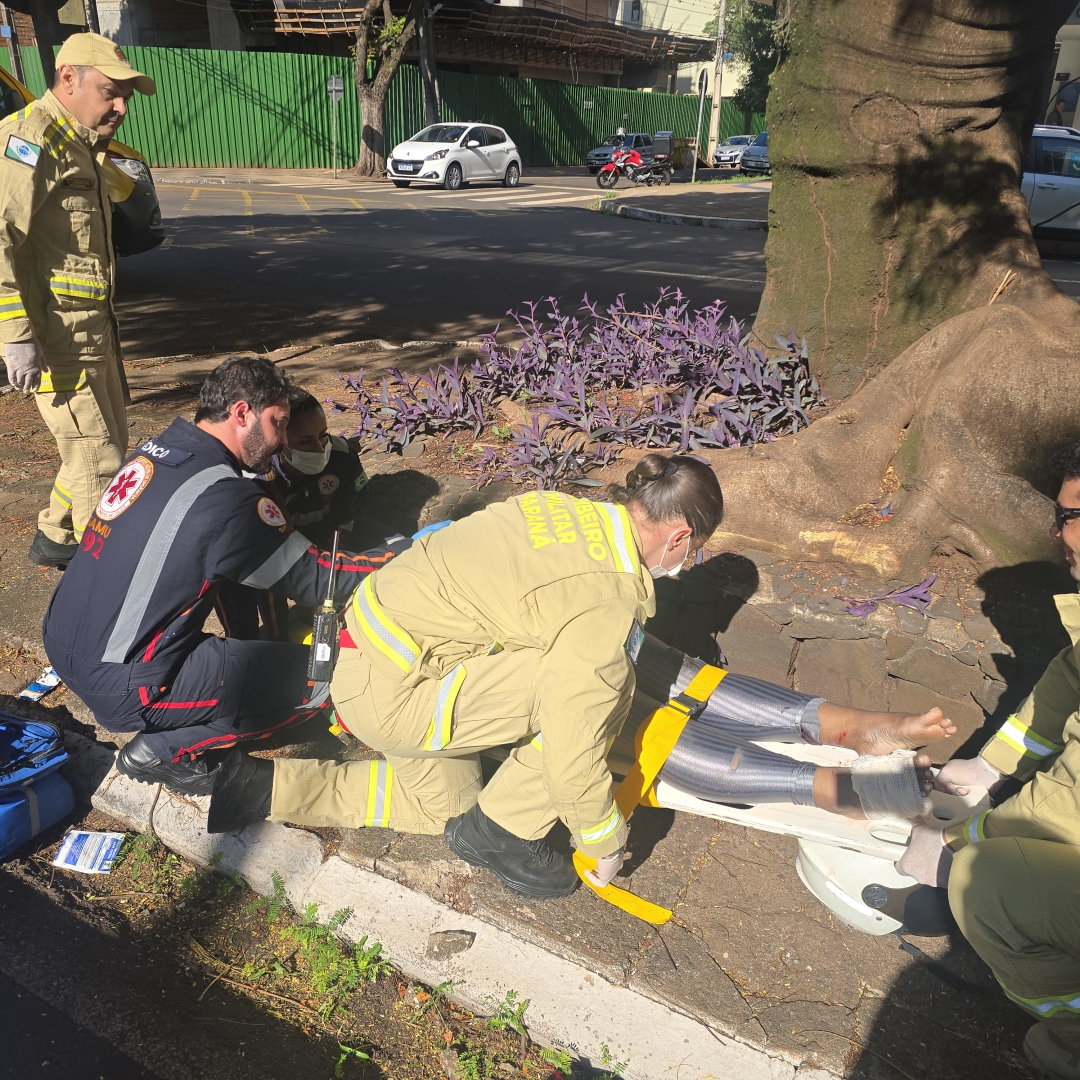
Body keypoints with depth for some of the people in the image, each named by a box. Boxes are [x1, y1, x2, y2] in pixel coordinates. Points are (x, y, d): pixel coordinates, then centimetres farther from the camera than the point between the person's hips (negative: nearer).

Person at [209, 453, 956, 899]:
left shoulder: (566, 511, 3)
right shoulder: (608, 601, -22)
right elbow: (571, 752, -18)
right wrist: (606, 842, 2)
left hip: (369, 646, 9)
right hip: (392, 689, -9)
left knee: (441, 803, 26)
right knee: (608, 683, -13)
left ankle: (266, 785, 25)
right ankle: (500, 830, 6)